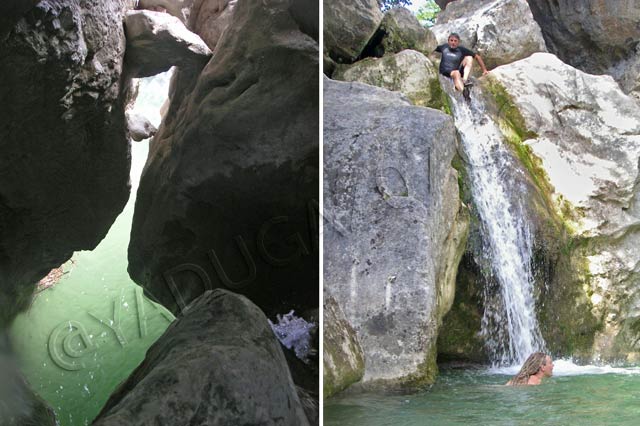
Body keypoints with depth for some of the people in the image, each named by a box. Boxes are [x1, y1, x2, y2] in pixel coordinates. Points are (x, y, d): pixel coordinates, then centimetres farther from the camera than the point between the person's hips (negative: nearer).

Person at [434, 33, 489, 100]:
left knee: (469, 58, -17)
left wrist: (484, 70, 1)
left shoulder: (461, 50, 4)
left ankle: (465, 80, -37)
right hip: (445, 72, -3)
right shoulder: (444, 47, 6)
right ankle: (464, 92, -65)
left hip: (458, 70, 3)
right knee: (456, 73, -38)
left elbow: (477, 57, 6)